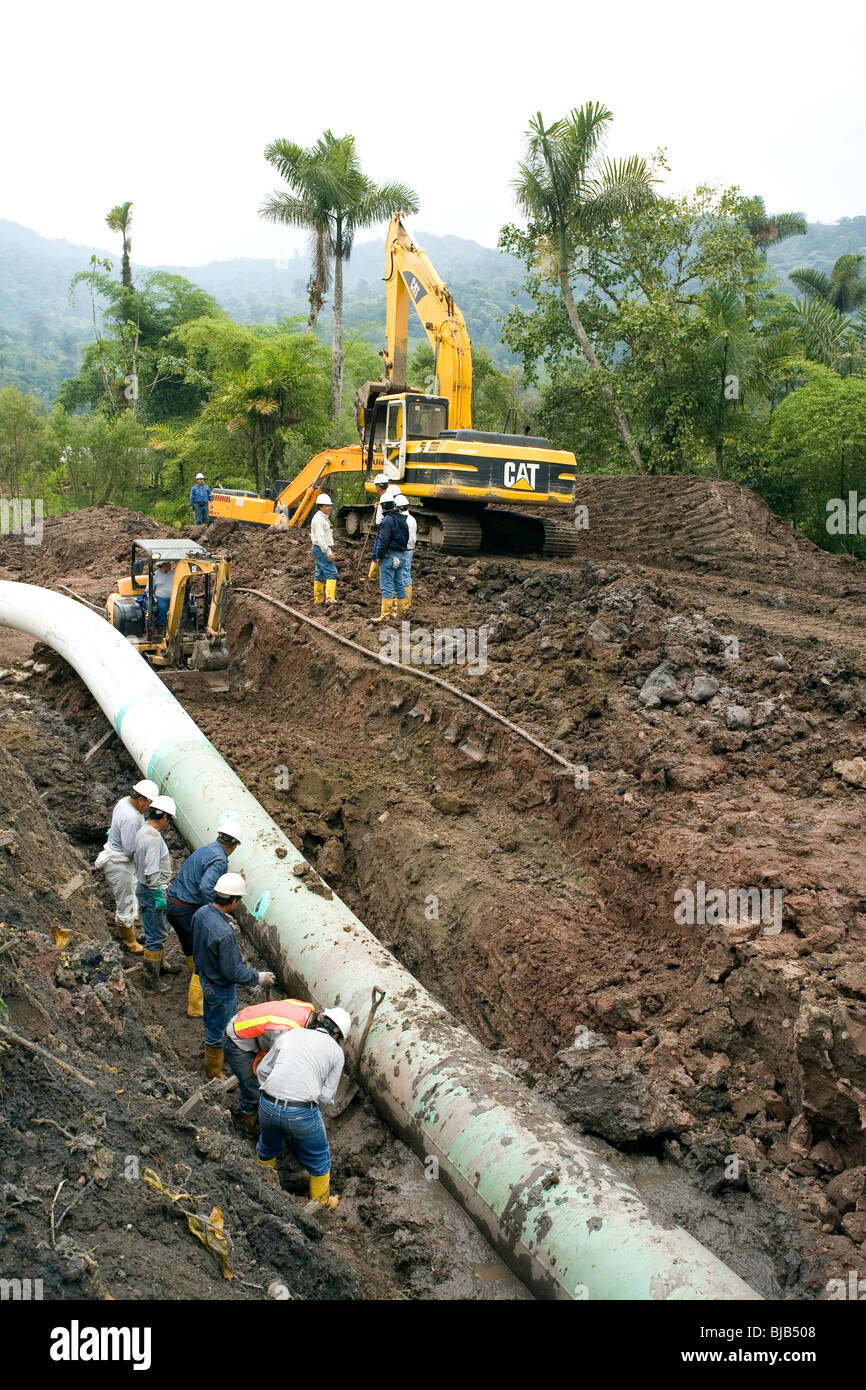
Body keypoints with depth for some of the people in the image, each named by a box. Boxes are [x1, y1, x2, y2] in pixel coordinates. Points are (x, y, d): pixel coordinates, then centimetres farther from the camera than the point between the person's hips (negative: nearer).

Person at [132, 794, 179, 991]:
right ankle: (151, 978, 8)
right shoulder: (153, 838, -26)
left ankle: (159, 965, 39)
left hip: (145, 887, 11)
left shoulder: (144, 831, 6)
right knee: (155, 935, -1)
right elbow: (151, 872, -28)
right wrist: (158, 895, -21)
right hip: (152, 892, -11)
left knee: (159, 930, 24)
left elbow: (136, 860, 18)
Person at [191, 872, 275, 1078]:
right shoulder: (224, 934, -39)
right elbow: (232, 972, -29)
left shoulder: (201, 913, -14)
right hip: (221, 988, -8)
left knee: (210, 1020, 31)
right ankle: (215, 1073, 34)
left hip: (205, 977, 9)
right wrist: (259, 977, -15)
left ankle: (210, 1055, 55)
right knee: (219, 1031, 14)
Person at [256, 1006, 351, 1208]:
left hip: (268, 1106, 4)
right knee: (319, 1159, 23)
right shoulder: (335, 1051, 7)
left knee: (269, 1146, 35)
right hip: (302, 1114, -4)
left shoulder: (291, 1034, 13)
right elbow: (327, 1096, 3)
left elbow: (263, 1068, 18)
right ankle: (322, 1204, 38)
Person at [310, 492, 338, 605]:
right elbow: (320, 538, -23)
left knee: (320, 574, 12)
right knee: (331, 572, -16)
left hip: (323, 549, 11)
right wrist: (329, 552, -24)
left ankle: (318, 599, 15)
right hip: (321, 549, -11)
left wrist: (329, 550, 22)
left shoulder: (324, 518, 17)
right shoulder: (318, 519, -16)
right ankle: (330, 597, -24)